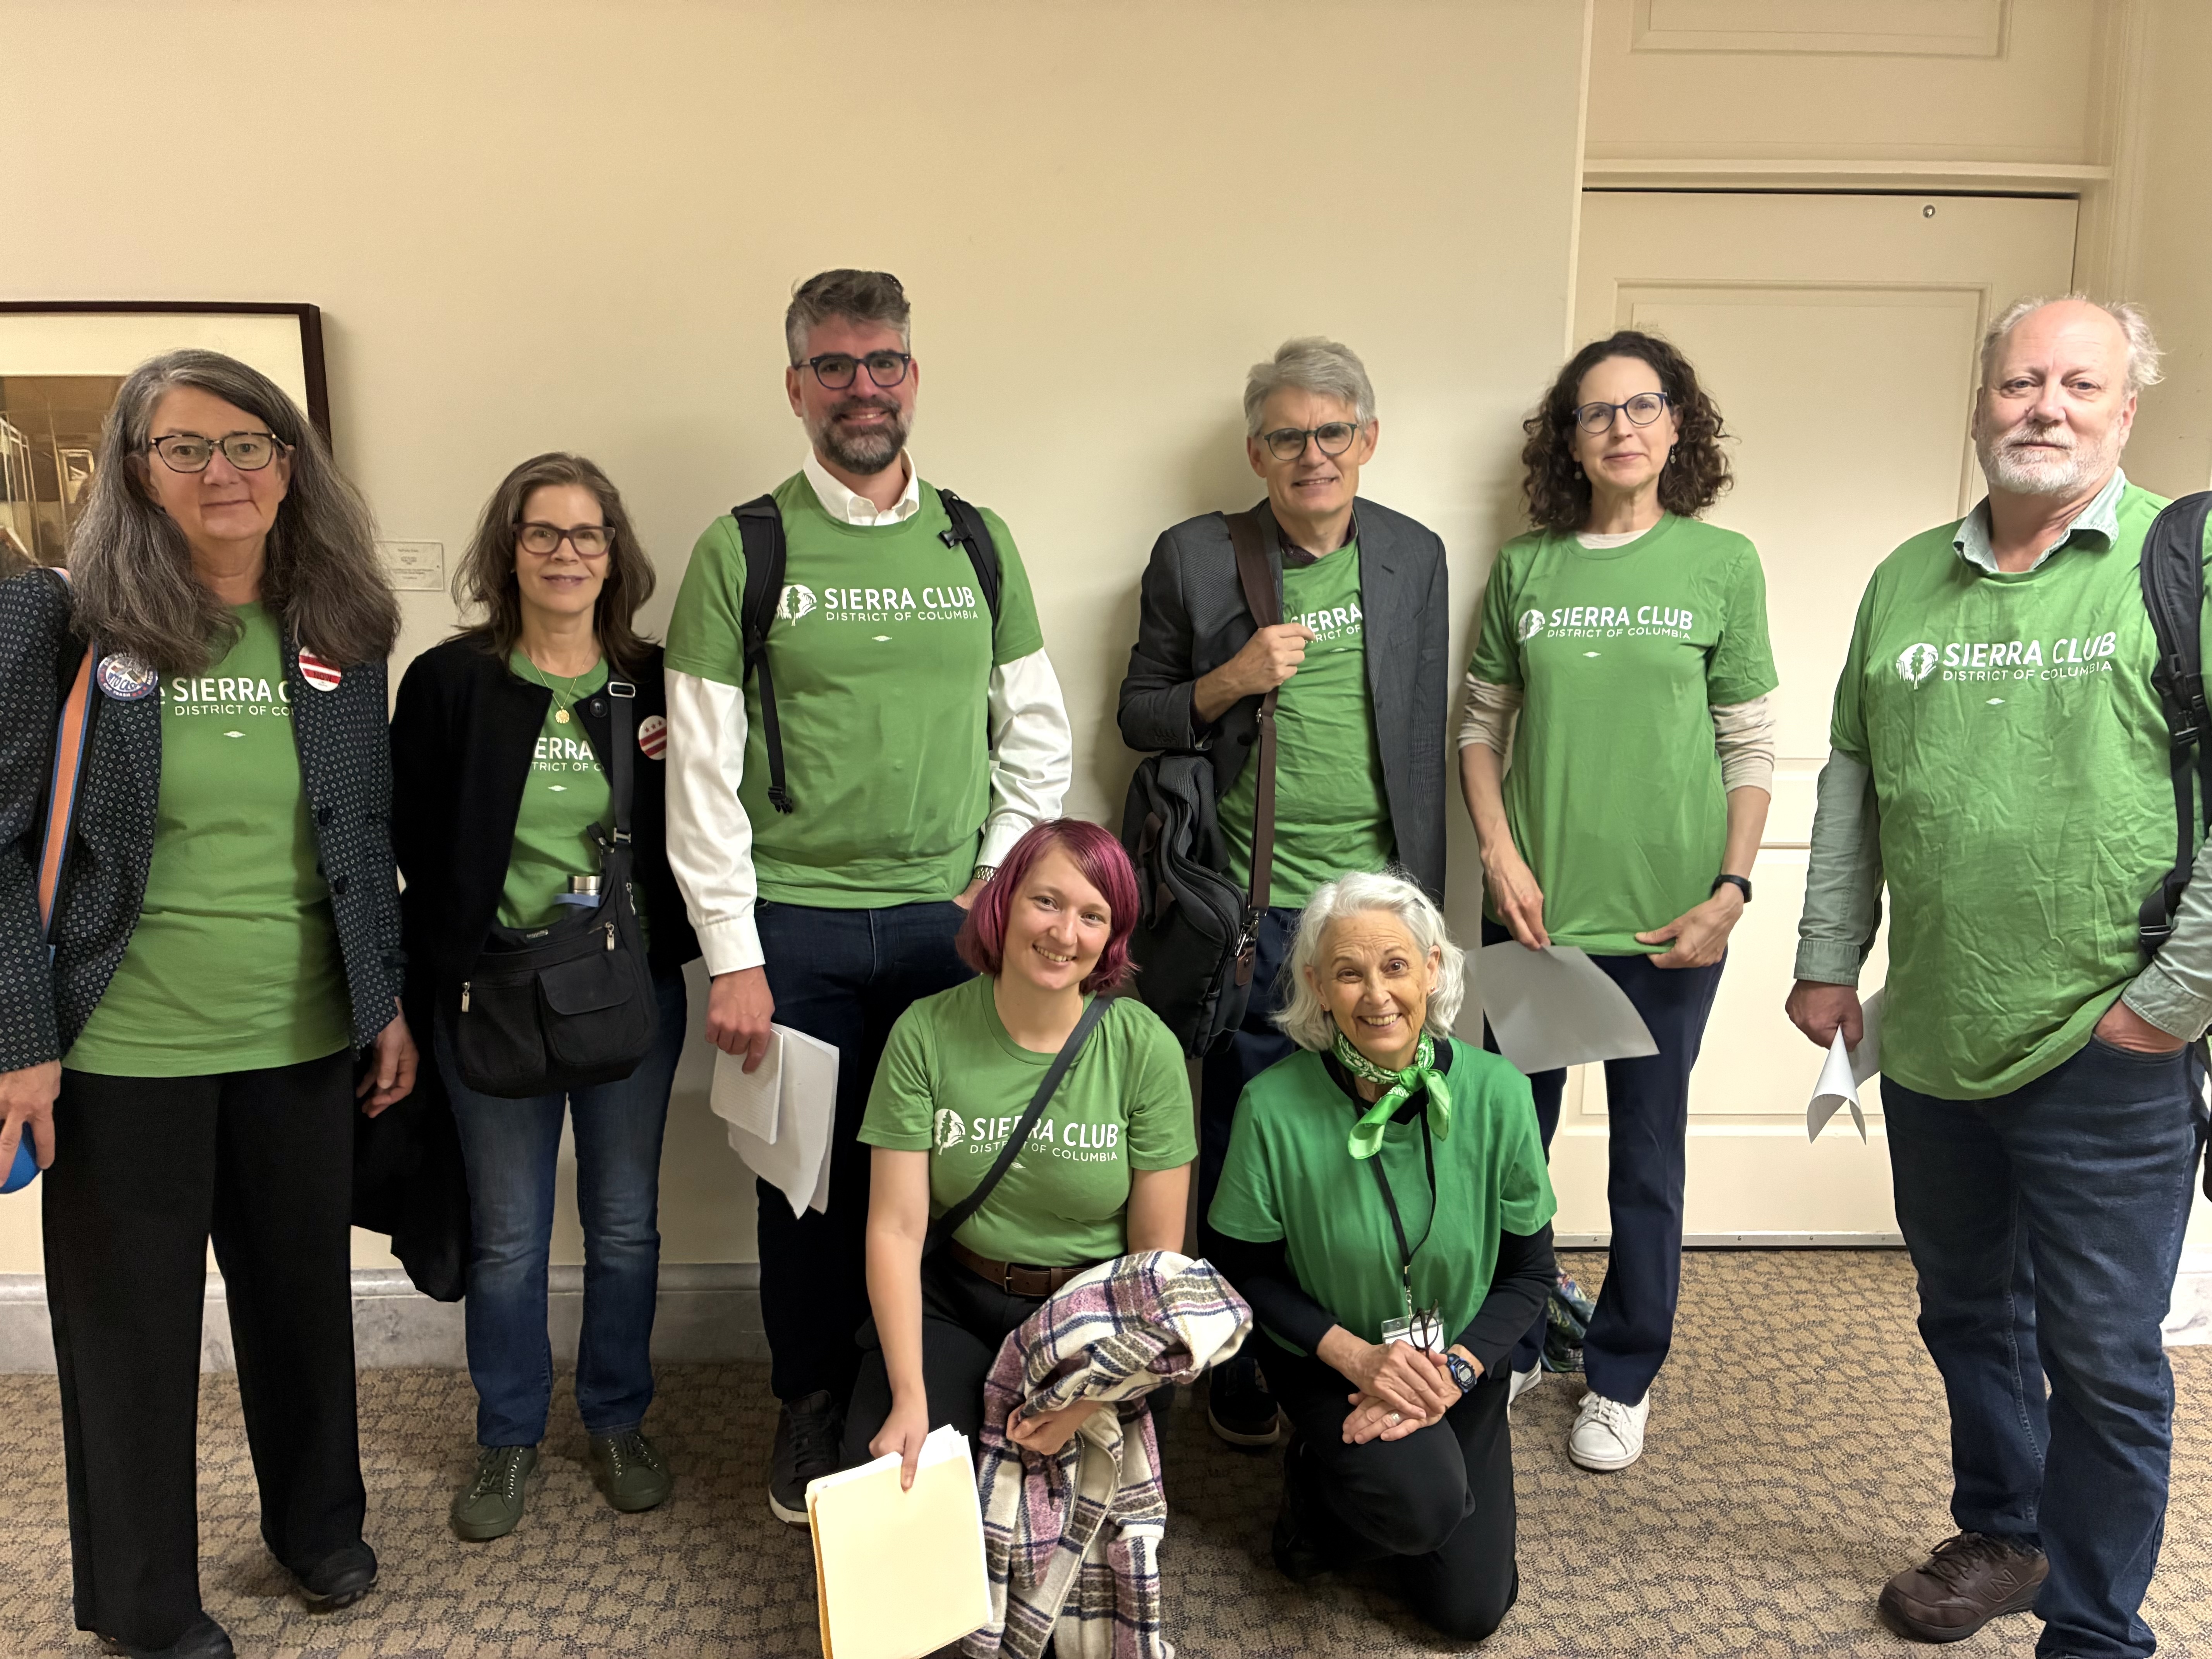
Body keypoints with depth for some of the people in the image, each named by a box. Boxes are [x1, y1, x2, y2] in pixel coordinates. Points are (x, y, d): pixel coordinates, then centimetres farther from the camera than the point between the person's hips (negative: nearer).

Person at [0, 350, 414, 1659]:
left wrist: (391, 1002, 8)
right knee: (131, 1331, 12)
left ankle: (318, 1522, 42)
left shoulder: (338, 633, 3)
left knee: (306, 1296, 17)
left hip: (305, 1041, 3)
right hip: (125, 1052, -3)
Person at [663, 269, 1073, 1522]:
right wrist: (733, 954, -7)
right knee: (810, 1178, 9)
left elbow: (1038, 737, 10)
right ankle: (814, 1410, 32)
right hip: (795, 925, -1)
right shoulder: (740, 552, -1)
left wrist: (996, 885, 0)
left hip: (951, 921, 2)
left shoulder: (980, 546, 8)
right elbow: (703, 770, -4)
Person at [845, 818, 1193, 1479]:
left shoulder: (1145, 1048, -10)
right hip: (952, 1304, 0)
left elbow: (1157, 1249, -6)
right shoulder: (926, 1033, -9)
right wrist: (909, 1397, -19)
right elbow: (896, 1230, -10)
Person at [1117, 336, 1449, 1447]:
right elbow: (1139, 717, 5)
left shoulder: (1415, 556, 8)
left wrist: (1422, 901, 10)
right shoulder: (1193, 556, 0)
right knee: (1243, 1151, 8)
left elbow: (1426, 738, 11)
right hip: (1251, 909, -2)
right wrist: (1233, 679, -15)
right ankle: (1238, 1374, 26)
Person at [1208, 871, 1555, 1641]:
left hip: (1461, 1359, 3)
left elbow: (1530, 1269, -6)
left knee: (1470, 1608, 1)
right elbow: (1246, 1271, -10)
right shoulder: (1273, 1107, -22)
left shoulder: (1496, 1094, -18)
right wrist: (1355, 1356, -21)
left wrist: (1453, 1373, -19)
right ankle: (1318, 1481, 6)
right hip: (1329, 1358, -2)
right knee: (1422, 1502, -29)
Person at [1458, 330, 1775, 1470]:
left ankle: (1623, 1378, 28)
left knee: (1647, 1156, 10)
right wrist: (1501, 854, -5)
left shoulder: (1721, 563, 0)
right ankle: (1508, 1348, 32)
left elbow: (1751, 746, 1)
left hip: (1667, 916, -1)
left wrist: (1731, 888, -7)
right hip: (1534, 910, 2)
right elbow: (1481, 729, 8)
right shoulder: (1524, 567, 4)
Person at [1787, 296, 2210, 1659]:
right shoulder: (1907, 579, 8)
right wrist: (1828, 961, 10)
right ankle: (2002, 1536, 43)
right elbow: (1852, 780, 13)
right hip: (1930, 1041, 5)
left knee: (2102, 1355, 6)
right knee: (1969, 1315, 21)